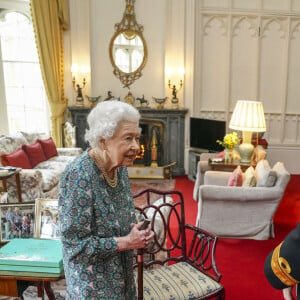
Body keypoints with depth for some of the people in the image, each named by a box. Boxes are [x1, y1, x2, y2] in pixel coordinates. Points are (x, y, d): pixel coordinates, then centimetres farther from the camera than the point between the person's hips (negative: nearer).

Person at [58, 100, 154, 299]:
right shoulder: (79, 176, -27)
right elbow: (76, 244, -26)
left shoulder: (120, 167, -4)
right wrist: (127, 242, -22)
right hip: (91, 281, -7)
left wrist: (138, 234, -8)